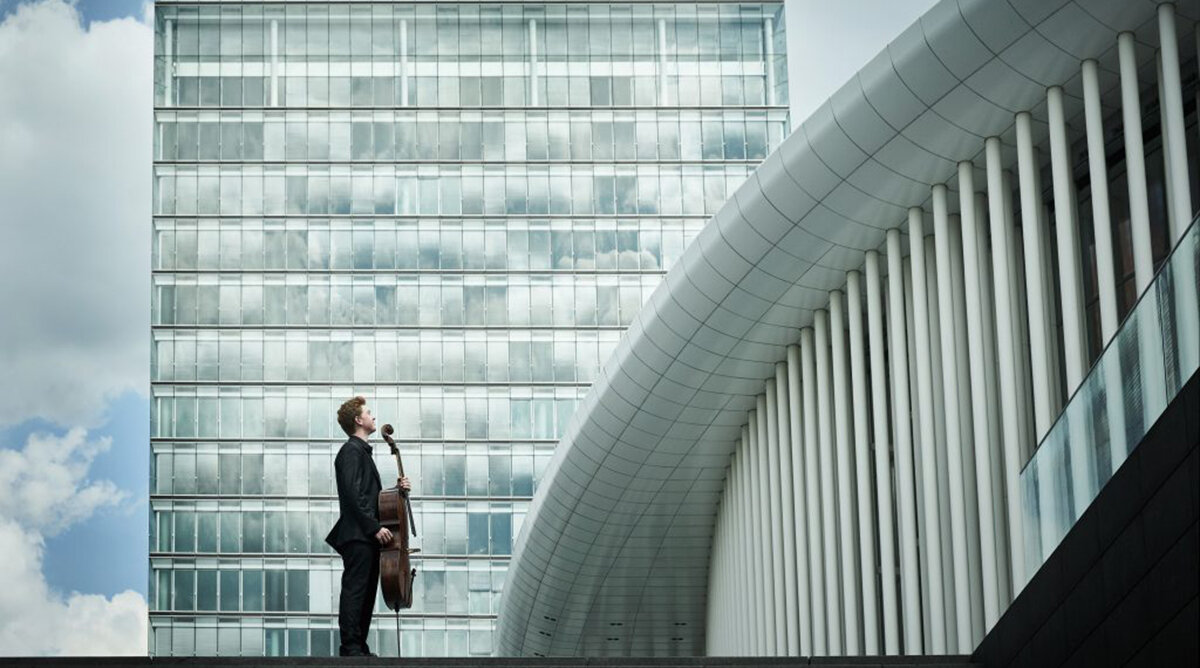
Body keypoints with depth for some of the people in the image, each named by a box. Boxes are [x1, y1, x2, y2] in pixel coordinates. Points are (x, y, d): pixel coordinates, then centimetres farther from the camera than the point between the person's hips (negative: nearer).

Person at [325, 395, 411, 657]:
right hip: (357, 535, -10)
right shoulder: (352, 450, -8)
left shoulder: (362, 451, 24)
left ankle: (358, 649, 12)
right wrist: (374, 527, -21)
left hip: (367, 536, 10)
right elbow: (353, 494, -18)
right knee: (354, 591, -11)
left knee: (366, 593, 9)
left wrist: (398, 489, 9)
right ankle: (350, 649, -13)